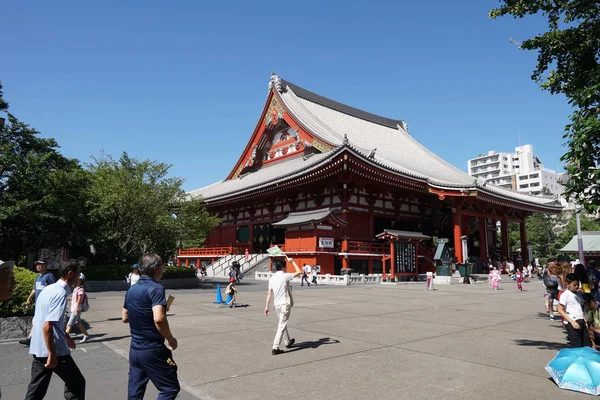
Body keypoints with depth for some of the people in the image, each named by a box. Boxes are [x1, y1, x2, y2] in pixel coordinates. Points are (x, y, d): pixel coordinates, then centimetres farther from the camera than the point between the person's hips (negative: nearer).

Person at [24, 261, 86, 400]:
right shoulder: (60, 294, -20)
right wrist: (52, 355, -21)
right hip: (52, 349, -9)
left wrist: (66, 336, 31)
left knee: (37, 387, 15)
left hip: (38, 348, 9)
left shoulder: (49, 289, 9)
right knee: (76, 382, 6)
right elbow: (47, 327, -25)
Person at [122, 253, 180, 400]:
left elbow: (125, 318, 19)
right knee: (170, 388, 6)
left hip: (134, 349, 8)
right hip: (152, 350, -8)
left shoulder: (131, 290, 7)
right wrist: (171, 339, -17)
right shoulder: (155, 288, -18)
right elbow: (158, 319, -31)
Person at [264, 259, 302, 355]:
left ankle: (287, 342, 39)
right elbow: (299, 272, -9)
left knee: (282, 324, 21)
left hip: (276, 304, 7)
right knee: (282, 326, -3)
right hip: (285, 304, -7)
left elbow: (269, 293, 5)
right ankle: (275, 348, -6)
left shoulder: (272, 278, 3)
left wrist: (267, 306, 8)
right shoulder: (285, 276, -14)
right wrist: (292, 262, 0)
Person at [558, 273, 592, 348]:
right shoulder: (565, 295, -7)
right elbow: (560, 310, -11)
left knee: (588, 345, 8)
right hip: (572, 323, -7)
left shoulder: (578, 294, 16)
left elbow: (581, 309, 23)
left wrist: (585, 321, 9)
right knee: (576, 346, -5)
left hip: (581, 321, 7)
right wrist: (572, 322, -17)